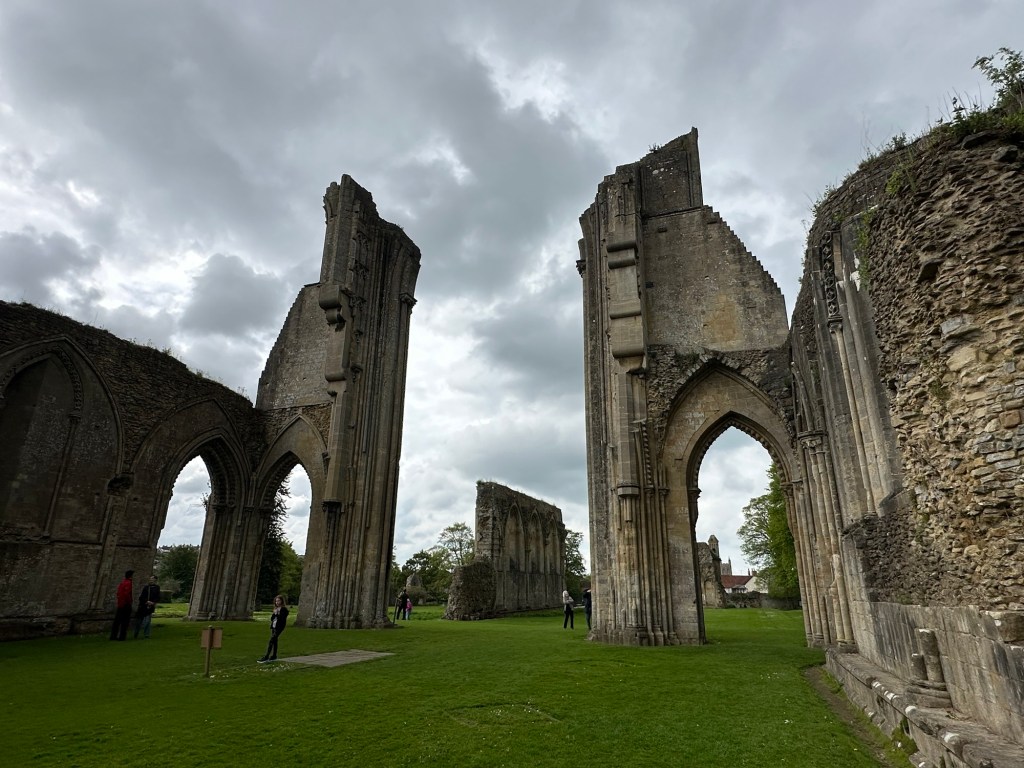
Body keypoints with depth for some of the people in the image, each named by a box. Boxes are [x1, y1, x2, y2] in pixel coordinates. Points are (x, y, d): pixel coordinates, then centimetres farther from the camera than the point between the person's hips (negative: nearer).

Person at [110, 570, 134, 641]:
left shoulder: (122, 582, 13)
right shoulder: (128, 583, -14)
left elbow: (119, 593, 16)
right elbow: (127, 594, -23)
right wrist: (130, 601, -11)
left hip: (120, 604, 9)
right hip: (126, 605, -9)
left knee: (117, 621, 12)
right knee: (125, 621, -2)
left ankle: (113, 636, 16)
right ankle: (122, 637, -2)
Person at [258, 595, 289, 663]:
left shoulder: (284, 609, -8)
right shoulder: (276, 609, 16)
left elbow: (282, 619, -16)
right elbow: (272, 618, 13)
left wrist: (277, 614, -17)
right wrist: (274, 614, -5)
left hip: (278, 627, -8)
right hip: (273, 627, 8)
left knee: (271, 641, -15)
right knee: (274, 641, 12)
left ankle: (266, 657, -18)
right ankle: (274, 656, 21)